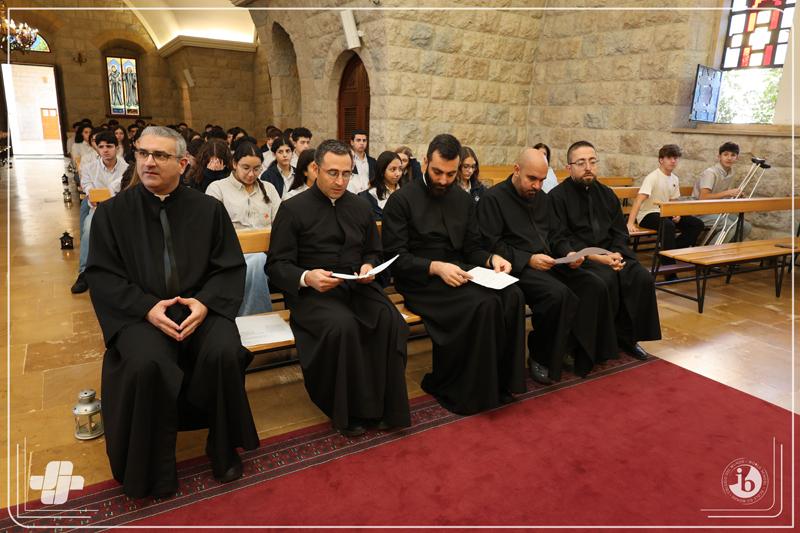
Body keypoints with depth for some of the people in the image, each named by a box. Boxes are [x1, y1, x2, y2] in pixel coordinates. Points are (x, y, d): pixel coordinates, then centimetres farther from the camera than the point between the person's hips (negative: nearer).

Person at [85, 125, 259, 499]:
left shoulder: (208, 209, 7)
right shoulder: (113, 212, 7)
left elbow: (231, 268, 4)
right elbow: (100, 275, 2)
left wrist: (204, 302, -15)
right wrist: (147, 307, -14)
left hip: (200, 307, 1)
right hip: (139, 313, 0)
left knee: (224, 353, -29)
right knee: (147, 364, -31)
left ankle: (224, 450, -2)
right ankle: (156, 467, -6)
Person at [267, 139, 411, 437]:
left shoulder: (360, 207, 15)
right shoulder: (293, 209, 0)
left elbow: (373, 251, 22)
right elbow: (277, 265, -2)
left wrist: (369, 266, -2)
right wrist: (306, 277, -23)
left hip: (357, 287, 4)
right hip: (311, 292, -4)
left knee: (391, 321, -26)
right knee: (343, 325, -35)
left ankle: (385, 406, -11)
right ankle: (349, 411, -15)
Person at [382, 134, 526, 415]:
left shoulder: (464, 200, 15)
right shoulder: (402, 200, -3)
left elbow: (473, 248, 16)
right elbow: (395, 257, -9)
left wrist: (492, 258, -6)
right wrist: (435, 267, -23)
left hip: (458, 273, 6)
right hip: (420, 281, -6)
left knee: (512, 296, -22)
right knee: (483, 303, -30)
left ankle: (499, 382, -9)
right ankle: (468, 391, -13)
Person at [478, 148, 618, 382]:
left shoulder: (542, 198, 20)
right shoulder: (493, 198, -3)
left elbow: (557, 235, 24)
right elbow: (492, 246, -12)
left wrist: (569, 253, 2)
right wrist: (529, 259, -19)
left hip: (549, 264, 8)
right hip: (517, 267, -7)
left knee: (595, 286, -13)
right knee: (558, 294, -32)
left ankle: (585, 354, -1)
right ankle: (540, 358, -11)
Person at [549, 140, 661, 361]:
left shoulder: (606, 194, 16)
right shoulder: (558, 196, -4)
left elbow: (620, 232, 12)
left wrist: (616, 254, -10)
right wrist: (596, 257, -20)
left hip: (610, 254, 6)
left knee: (642, 278, -17)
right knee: (606, 280, -32)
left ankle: (626, 336, -1)